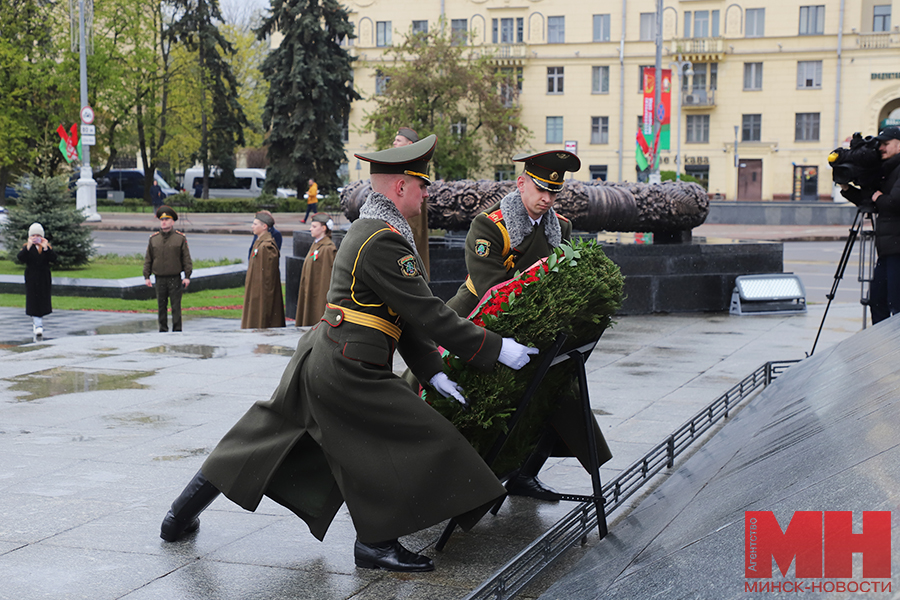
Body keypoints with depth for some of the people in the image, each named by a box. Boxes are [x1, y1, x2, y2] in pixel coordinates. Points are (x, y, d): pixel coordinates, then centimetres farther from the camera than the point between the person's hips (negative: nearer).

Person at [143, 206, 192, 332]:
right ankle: (163, 329, 13)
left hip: (175, 278, -2)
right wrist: (146, 277, 4)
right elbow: (148, 259, 10)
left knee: (176, 306, -3)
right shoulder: (153, 239, 8)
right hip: (160, 279, 2)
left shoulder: (180, 238, 1)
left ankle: (177, 330, 1)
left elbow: (186, 259, 0)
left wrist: (187, 276, -7)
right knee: (161, 306, 6)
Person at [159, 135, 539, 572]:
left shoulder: (368, 229, 16)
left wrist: (431, 371, 15)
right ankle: (374, 543, 6)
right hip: (347, 372, -11)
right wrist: (495, 349, -14)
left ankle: (184, 511, 29)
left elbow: (404, 311, 17)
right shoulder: (384, 241, -18)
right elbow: (426, 314, -20)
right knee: (416, 438, -2)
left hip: (317, 357, 11)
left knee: (269, 436, 20)